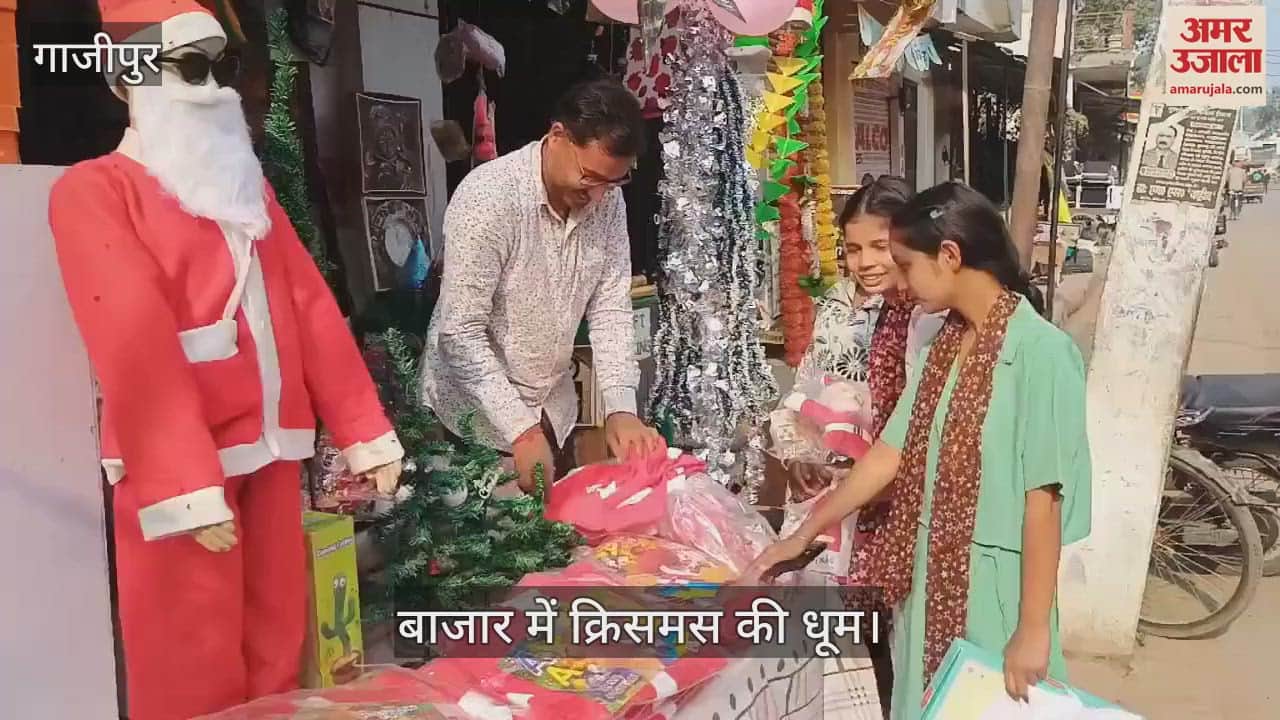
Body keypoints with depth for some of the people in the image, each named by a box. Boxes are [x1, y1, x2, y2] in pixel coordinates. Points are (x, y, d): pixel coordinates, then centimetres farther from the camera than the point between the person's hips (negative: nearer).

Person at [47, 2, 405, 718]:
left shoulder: (248, 185, 18)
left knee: (277, 653, 12)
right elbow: (135, 343, -14)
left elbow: (311, 309, 13)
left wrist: (364, 434, 8)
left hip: (271, 450, 6)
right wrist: (187, 486, -21)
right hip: (178, 467, -6)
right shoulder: (93, 191, -4)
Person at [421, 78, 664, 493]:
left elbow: (611, 309, -4)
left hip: (554, 408, 6)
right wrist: (519, 430, -29)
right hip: (476, 412, -6)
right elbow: (461, 333, -25)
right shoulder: (487, 197, -25)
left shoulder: (607, 201, -7)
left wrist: (620, 408, -17)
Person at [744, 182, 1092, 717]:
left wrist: (1034, 630, -18)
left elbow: (1043, 499, -19)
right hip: (929, 571, 7)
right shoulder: (944, 345, 6)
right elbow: (889, 455, 9)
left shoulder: (1040, 351, -19)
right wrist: (804, 535, 12)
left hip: (993, 580, -7)